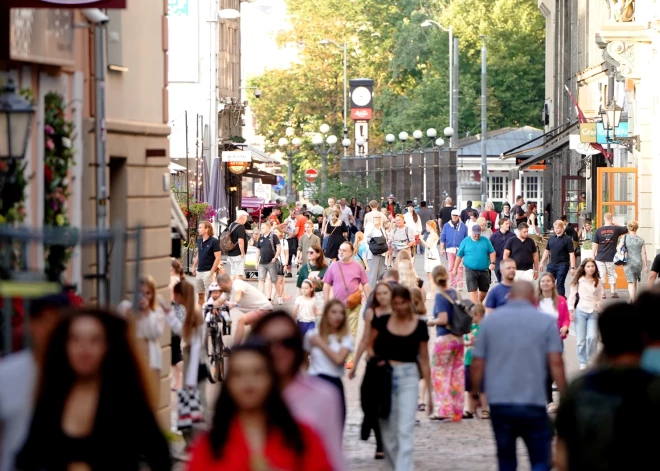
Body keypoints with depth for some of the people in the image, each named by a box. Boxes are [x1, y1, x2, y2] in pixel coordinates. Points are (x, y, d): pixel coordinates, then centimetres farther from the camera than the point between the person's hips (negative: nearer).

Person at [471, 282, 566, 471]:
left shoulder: (490, 320, 5)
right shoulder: (546, 322, 1)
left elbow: (477, 364, 4)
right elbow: (556, 363, -6)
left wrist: (475, 392, 16)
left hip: (499, 402, 2)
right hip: (533, 403, -2)